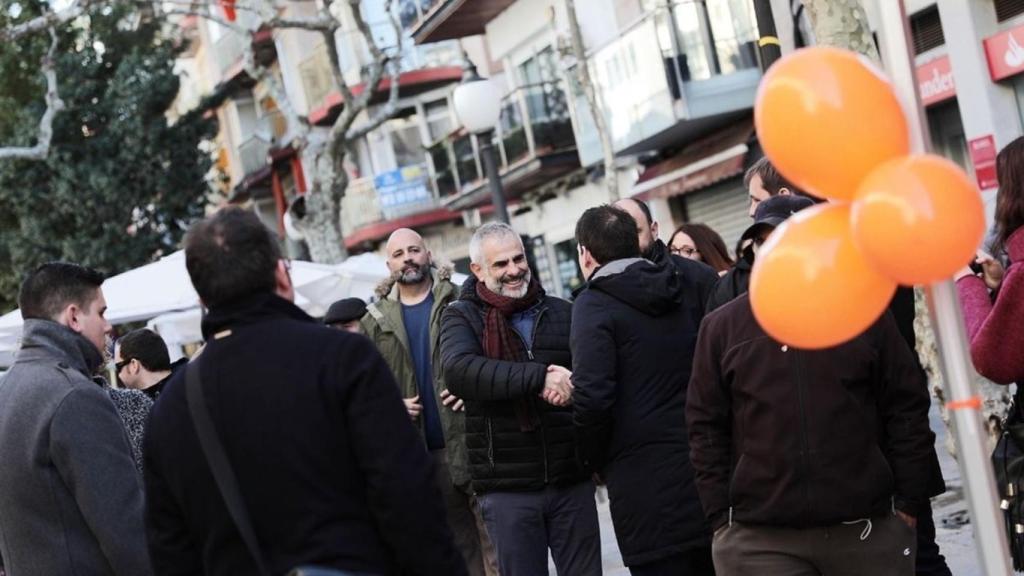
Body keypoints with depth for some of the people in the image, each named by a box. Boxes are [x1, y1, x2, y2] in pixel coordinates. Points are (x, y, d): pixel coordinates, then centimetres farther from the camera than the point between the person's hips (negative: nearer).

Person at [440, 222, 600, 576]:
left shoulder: (562, 313, 10)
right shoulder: (462, 317, 1)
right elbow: (458, 371, -20)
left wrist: (573, 385, -17)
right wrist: (539, 377, -27)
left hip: (572, 480, 3)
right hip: (507, 489, -2)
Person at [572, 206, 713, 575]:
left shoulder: (593, 306, -8)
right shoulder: (683, 290, 10)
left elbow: (592, 396, -17)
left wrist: (595, 460, -1)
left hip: (644, 483, -6)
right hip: (705, 470, 6)